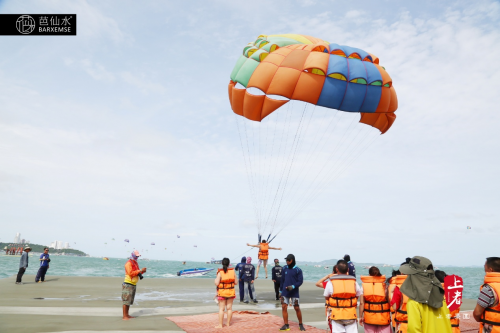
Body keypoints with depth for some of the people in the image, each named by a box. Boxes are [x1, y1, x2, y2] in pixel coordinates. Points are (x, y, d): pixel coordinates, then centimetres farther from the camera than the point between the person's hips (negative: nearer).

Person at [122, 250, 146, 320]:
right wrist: (140, 271, -21)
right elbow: (130, 273, -23)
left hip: (134, 285, 9)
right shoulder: (129, 263, -12)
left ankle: (127, 315, 20)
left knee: (130, 301, 13)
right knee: (126, 301, -6)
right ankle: (124, 316, -3)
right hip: (128, 284, -9)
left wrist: (142, 271, 1)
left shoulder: (135, 263, 17)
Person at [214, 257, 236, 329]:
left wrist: (215, 279, 4)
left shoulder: (220, 272, -13)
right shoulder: (233, 271, -4)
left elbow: (217, 283, -16)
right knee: (229, 308, 12)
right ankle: (228, 323, 20)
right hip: (231, 292, 3)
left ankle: (220, 325, 5)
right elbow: (235, 282, 0)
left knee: (221, 309, 3)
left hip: (222, 293, -3)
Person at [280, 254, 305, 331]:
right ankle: (286, 325, 10)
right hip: (285, 292, 3)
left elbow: (300, 281, -8)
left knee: (297, 308, 3)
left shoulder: (298, 270, -6)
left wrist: (293, 286, -22)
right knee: (284, 307, -2)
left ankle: (301, 324, 21)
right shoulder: (284, 268, 5)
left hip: (294, 292, -3)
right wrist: (281, 290, 12)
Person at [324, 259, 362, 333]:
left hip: (336, 315, -1)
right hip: (351, 315, 2)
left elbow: (326, 297, 3)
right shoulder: (354, 282, -1)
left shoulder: (331, 283, -7)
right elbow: (359, 295, 10)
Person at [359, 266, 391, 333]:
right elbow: (389, 301, -7)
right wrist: (392, 315, 6)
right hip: (383, 318, -1)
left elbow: (361, 303, -5)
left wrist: (360, 316, 4)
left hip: (369, 317, 1)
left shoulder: (364, 285, -4)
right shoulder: (384, 285, -7)